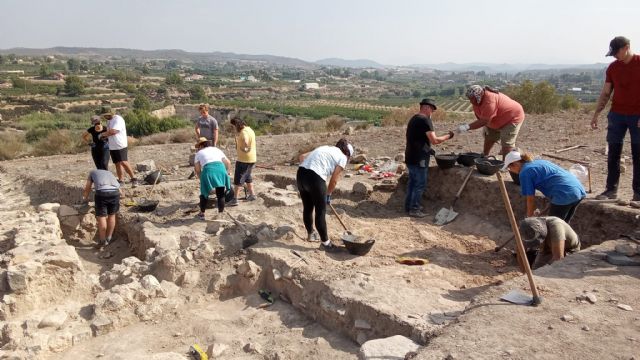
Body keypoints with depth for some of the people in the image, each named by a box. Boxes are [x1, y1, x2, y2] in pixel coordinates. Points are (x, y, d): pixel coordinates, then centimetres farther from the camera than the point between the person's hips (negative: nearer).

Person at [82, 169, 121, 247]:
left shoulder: (93, 172, 33)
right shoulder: (109, 173, 39)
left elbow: (87, 188, 37)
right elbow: (119, 187, 35)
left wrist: (85, 198, 54)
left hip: (101, 192, -3)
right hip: (115, 192, 3)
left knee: (101, 216, 9)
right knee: (112, 215, 18)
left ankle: (103, 241, 17)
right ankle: (109, 238, 30)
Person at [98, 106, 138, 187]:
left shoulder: (118, 119, -13)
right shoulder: (109, 120, 17)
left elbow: (113, 131, -24)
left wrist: (102, 134, -11)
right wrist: (105, 136, 2)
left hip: (120, 146, -9)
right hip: (112, 146, 9)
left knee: (124, 163, -15)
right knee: (117, 164, 10)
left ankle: (133, 179, -8)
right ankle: (120, 180, 16)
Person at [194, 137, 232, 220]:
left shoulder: (199, 153, 24)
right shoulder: (217, 149, 31)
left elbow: (197, 170, 16)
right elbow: (228, 163, 24)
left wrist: (201, 178, 31)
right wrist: (226, 173, 35)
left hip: (208, 170, -2)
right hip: (221, 169, 2)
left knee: (204, 193, 19)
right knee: (221, 194, 14)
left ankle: (202, 214, 27)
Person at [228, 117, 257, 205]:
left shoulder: (244, 132, -20)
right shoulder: (249, 129, 11)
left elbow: (245, 143, -39)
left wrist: (243, 149, -21)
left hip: (244, 159, -10)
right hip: (251, 159, 10)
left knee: (238, 179, -4)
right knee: (247, 177, 24)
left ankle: (235, 199, -4)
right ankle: (252, 194, 32)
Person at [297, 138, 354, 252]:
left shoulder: (325, 148, 27)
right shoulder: (342, 158, 9)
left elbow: (302, 157, 22)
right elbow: (334, 180, 7)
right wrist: (328, 195, 20)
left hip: (300, 174, 7)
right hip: (315, 178, -7)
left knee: (307, 208, 23)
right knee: (321, 212, 6)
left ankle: (310, 234, 41)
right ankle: (325, 242, 17)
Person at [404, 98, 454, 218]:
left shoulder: (413, 119, 15)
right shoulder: (425, 120, -15)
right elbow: (434, 140, -19)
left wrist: (427, 149, 20)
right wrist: (448, 136, -6)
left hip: (410, 157, 9)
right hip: (419, 158, -9)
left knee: (412, 181, 17)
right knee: (420, 184, -2)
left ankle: (409, 205, 24)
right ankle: (414, 209, 2)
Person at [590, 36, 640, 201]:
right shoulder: (613, 67, 7)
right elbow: (605, 93, 11)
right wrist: (596, 115, 6)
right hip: (617, 114, 4)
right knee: (613, 155, 3)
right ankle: (611, 189, 8)